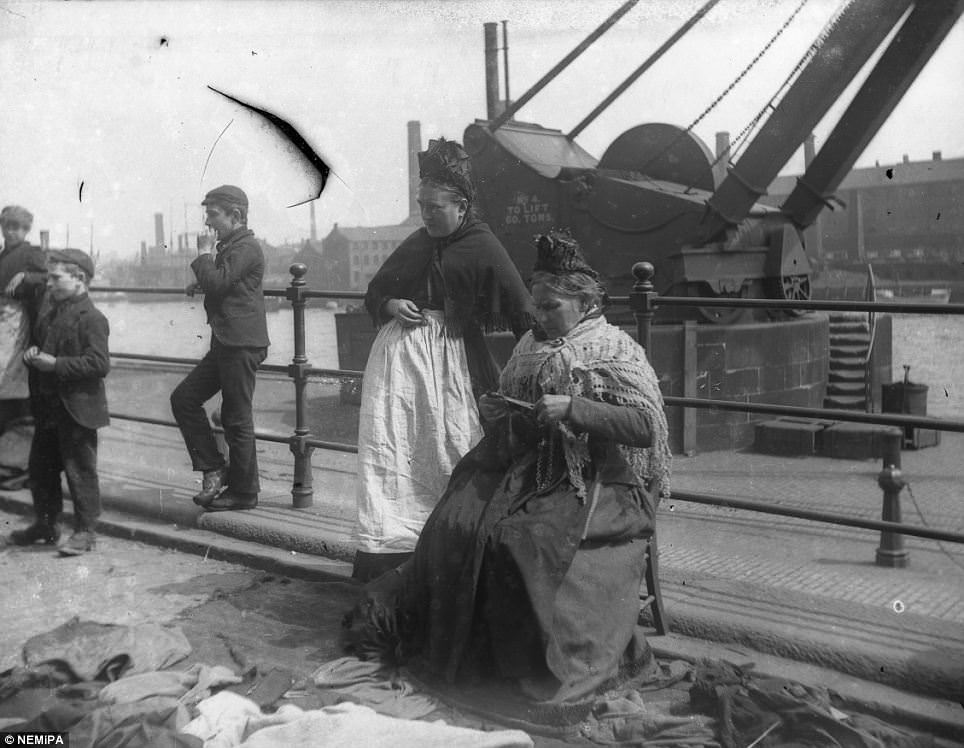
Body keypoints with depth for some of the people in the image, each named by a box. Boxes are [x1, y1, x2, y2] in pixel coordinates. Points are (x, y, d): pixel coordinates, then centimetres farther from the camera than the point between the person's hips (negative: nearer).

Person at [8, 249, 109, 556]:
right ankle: (45, 524, 31)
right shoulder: (49, 310, 12)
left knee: (80, 470, 0)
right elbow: (40, 343, 26)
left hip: (77, 408, -9)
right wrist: (33, 355, 2)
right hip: (48, 407, 9)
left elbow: (99, 364, -23)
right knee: (40, 467, 16)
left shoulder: (91, 318, -15)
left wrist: (55, 364, -23)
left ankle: (85, 530, 10)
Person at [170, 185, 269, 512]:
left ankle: (244, 492, 9)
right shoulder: (229, 247, 19)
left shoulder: (246, 248, -13)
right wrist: (202, 285, 12)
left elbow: (217, 282, -23)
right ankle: (214, 469, 14)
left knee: (236, 418, -3)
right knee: (184, 398, 9)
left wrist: (203, 256, -6)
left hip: (242, 345, -10)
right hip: (225, 343, 10)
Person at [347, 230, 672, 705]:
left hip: (601, 484, -5)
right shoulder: (531, 347, 13)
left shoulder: (616, 352, -6)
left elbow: (648, 427, -18)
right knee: (459, 520, -17)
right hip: (533, 471, 6)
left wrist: (574, 408, -25)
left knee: (525, 540, -29)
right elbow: (518, 430, 22)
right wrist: (497, 413, -2)